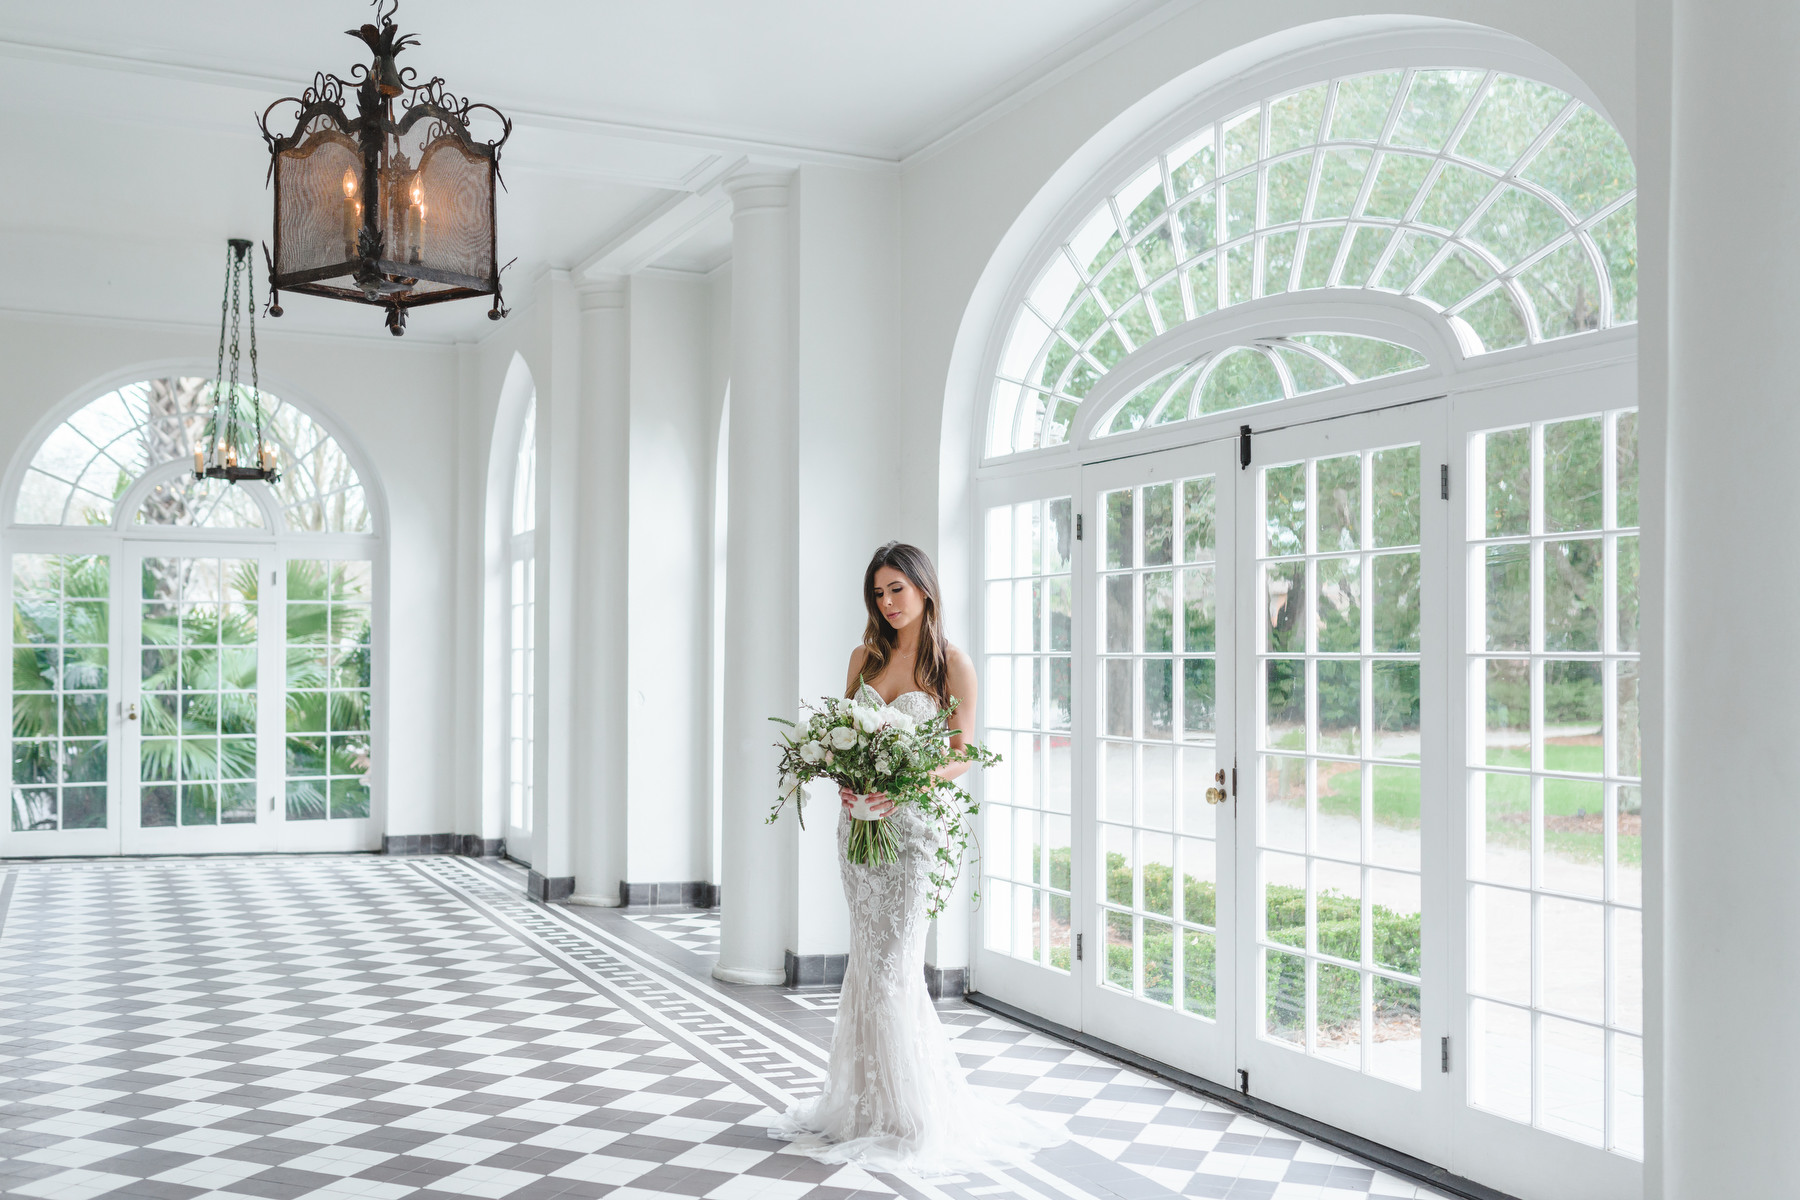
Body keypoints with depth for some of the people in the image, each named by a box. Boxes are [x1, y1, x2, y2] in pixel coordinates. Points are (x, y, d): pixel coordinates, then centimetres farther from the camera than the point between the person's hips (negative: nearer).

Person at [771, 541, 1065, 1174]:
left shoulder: (952, 665, -5)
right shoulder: (865, 656, 11)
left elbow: (961, 756, -8)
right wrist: (847, 779, -7)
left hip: (910, 824, -5)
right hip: (858, 818, 5)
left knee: (891, 962, -7)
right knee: (869, 959, 10)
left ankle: (914, 1116, 6)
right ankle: (867, 1101, 21)